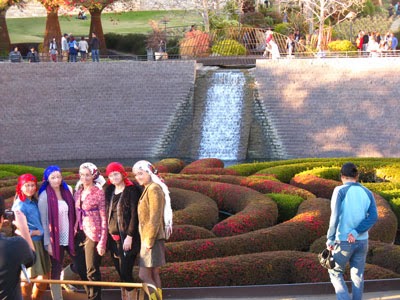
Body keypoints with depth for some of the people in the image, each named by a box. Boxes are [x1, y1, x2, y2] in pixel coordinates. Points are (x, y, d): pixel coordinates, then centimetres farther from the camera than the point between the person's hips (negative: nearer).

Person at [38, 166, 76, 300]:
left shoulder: (67, 191, 6)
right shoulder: (44, 196, -9)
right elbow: (43, 220, -9)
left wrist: (75, 233, 7)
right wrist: (47, 242, -12)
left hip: (69, 237, 5)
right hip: (56, 239, -4)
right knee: (56, 271, 3)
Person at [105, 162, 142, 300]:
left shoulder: (131, 190, -8)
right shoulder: (110, 191, 11)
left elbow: (134, 215, -11)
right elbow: (107, 214, 15)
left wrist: (129, 236, -16)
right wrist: (107, 235, 11)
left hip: (126, 237, -6)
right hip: (113, 237, 6)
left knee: (126, 272, -9)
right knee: (120, 273, 10)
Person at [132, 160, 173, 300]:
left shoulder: (153, 189, -14)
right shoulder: (147, 189, 16)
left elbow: (155, 218, -19)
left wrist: (149, 240, -19)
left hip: (152, 238, -10)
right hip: (147, 238, 10)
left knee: (144, 275, -10)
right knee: (153, 275, 10)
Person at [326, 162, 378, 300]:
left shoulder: (340, 191, -12)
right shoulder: (367, 193, 2)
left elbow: (335, 216, -21)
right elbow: (373, 217, -10)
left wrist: (330, 239, -14)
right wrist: (355, 233, -15)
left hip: (343, 241, -4)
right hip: (362, 241, 4)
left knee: (335, 273, 12)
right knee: (357, 276, 16)